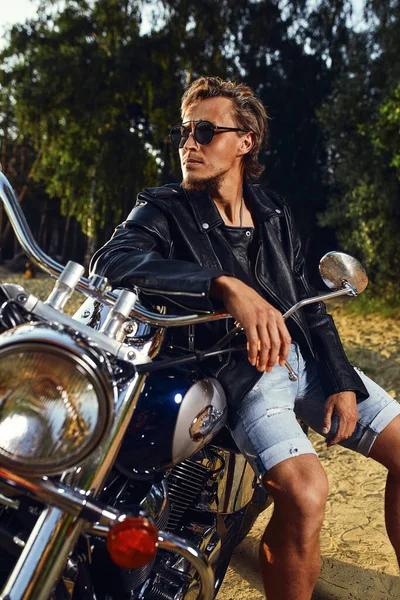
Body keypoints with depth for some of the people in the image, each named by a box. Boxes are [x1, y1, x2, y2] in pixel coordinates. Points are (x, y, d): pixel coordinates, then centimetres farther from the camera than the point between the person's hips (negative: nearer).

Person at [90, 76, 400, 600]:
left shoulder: (273, 212, 13)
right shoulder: (164, 211, -2)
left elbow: (309, 303, 15)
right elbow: (112, 261, -25)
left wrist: (343, 382, 2)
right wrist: (227, 286, -37)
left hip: (304, 355, 6)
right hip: (237, 373, -5)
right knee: (305, 493, -28)